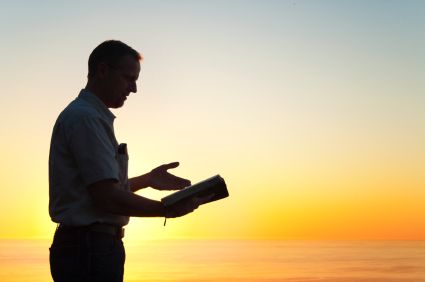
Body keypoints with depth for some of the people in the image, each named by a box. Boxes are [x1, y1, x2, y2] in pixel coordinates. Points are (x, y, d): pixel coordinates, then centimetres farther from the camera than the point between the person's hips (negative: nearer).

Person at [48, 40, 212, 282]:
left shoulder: (85, 115, 19)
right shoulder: (85, 117, -14)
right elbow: (107, 198, -21)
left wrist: (147, 179, 17)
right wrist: (169, 210, -14)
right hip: (90, 251, -10)